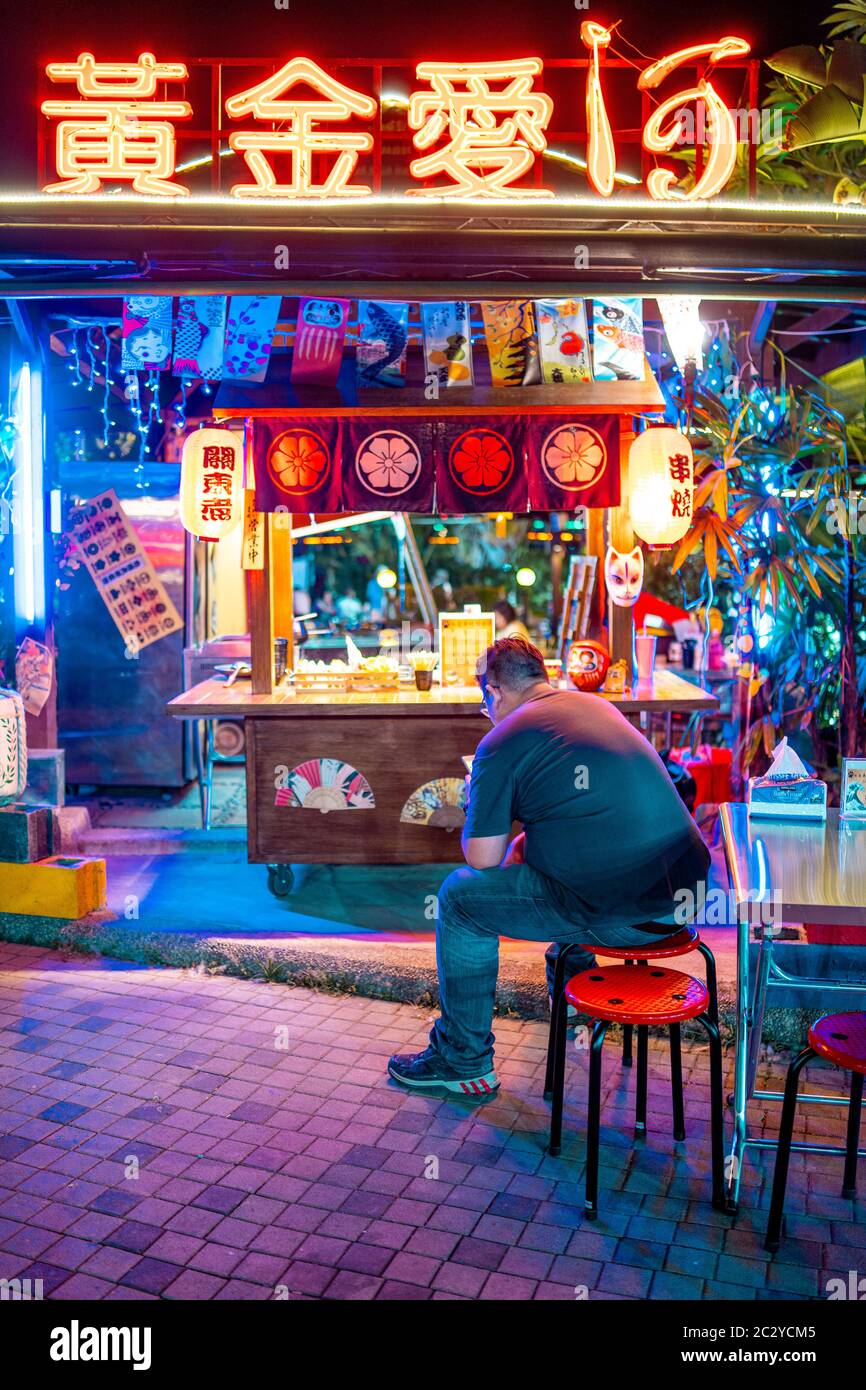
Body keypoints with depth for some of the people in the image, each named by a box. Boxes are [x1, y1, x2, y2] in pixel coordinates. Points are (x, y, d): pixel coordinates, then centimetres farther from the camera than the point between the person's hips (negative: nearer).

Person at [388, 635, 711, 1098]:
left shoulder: (502, 743, -8)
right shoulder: (597, 706, 15)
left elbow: (482, 859, -5)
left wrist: (479, 811, 15)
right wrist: (527, 838, 32)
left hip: (620, 914, -8)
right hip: (686, 891, 8)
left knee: (460, 896, 8)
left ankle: (464, 1062, 17)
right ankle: (573, 975, 52)